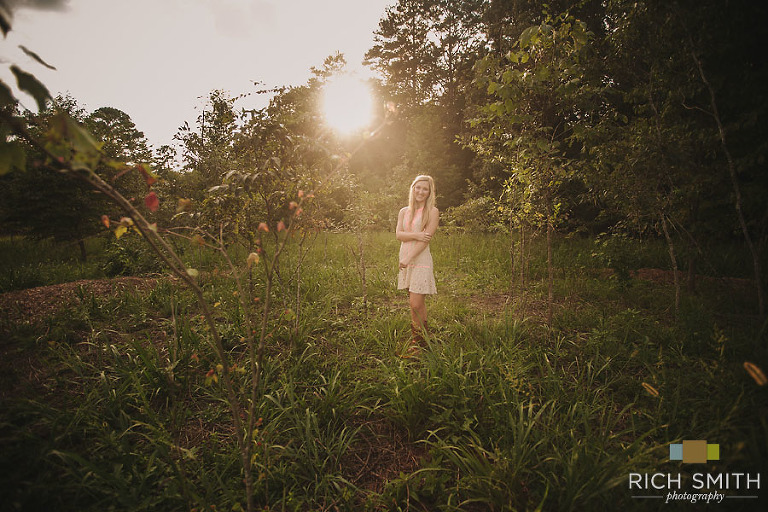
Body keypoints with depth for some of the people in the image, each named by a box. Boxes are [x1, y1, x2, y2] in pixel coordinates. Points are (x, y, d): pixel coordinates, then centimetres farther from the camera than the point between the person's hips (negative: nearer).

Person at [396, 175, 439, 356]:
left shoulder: (432, 212, -2)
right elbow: (398, 234, 1)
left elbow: (426, 239, -11)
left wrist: (408, 258, -17)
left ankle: (416, 341, 5)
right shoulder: (404, 211, 13)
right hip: (405, 260, 5)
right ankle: (424, 336, 25)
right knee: (418, 302, 12)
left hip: (421, 261, -5)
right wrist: (416, 235, -17)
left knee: (415, 304, -9)